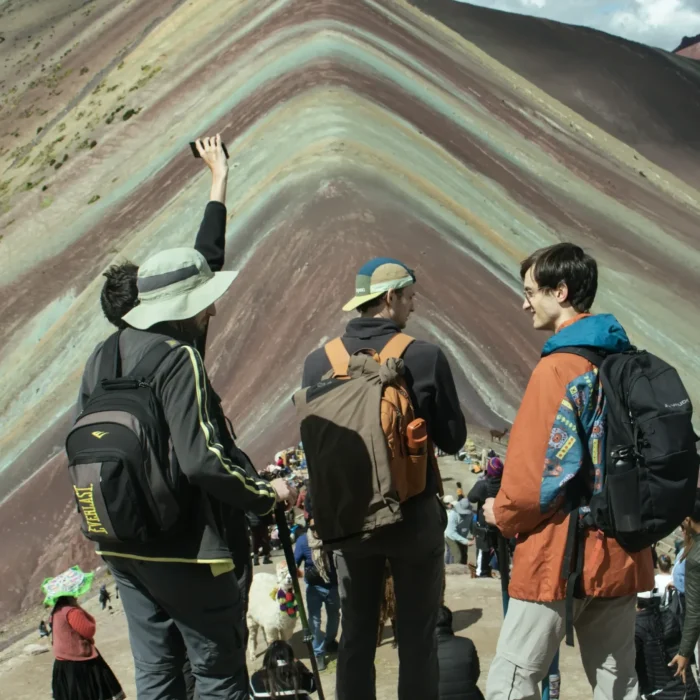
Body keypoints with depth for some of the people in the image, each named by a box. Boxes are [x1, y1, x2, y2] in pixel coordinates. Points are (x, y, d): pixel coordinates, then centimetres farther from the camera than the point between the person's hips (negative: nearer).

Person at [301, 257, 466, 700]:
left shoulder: (319, 362, -4)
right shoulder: (425, 358, -13)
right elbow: (453, 439, -6)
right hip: (415, 514, -3)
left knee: (356, 636, 14)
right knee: (417, 638, 9)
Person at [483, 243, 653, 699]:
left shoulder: (561, 367, -16)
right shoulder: (624, 359, 8)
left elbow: (538, 469, -18)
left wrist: (503, 515, -1)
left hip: (563, 552, -8)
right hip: (621, 550, 8)